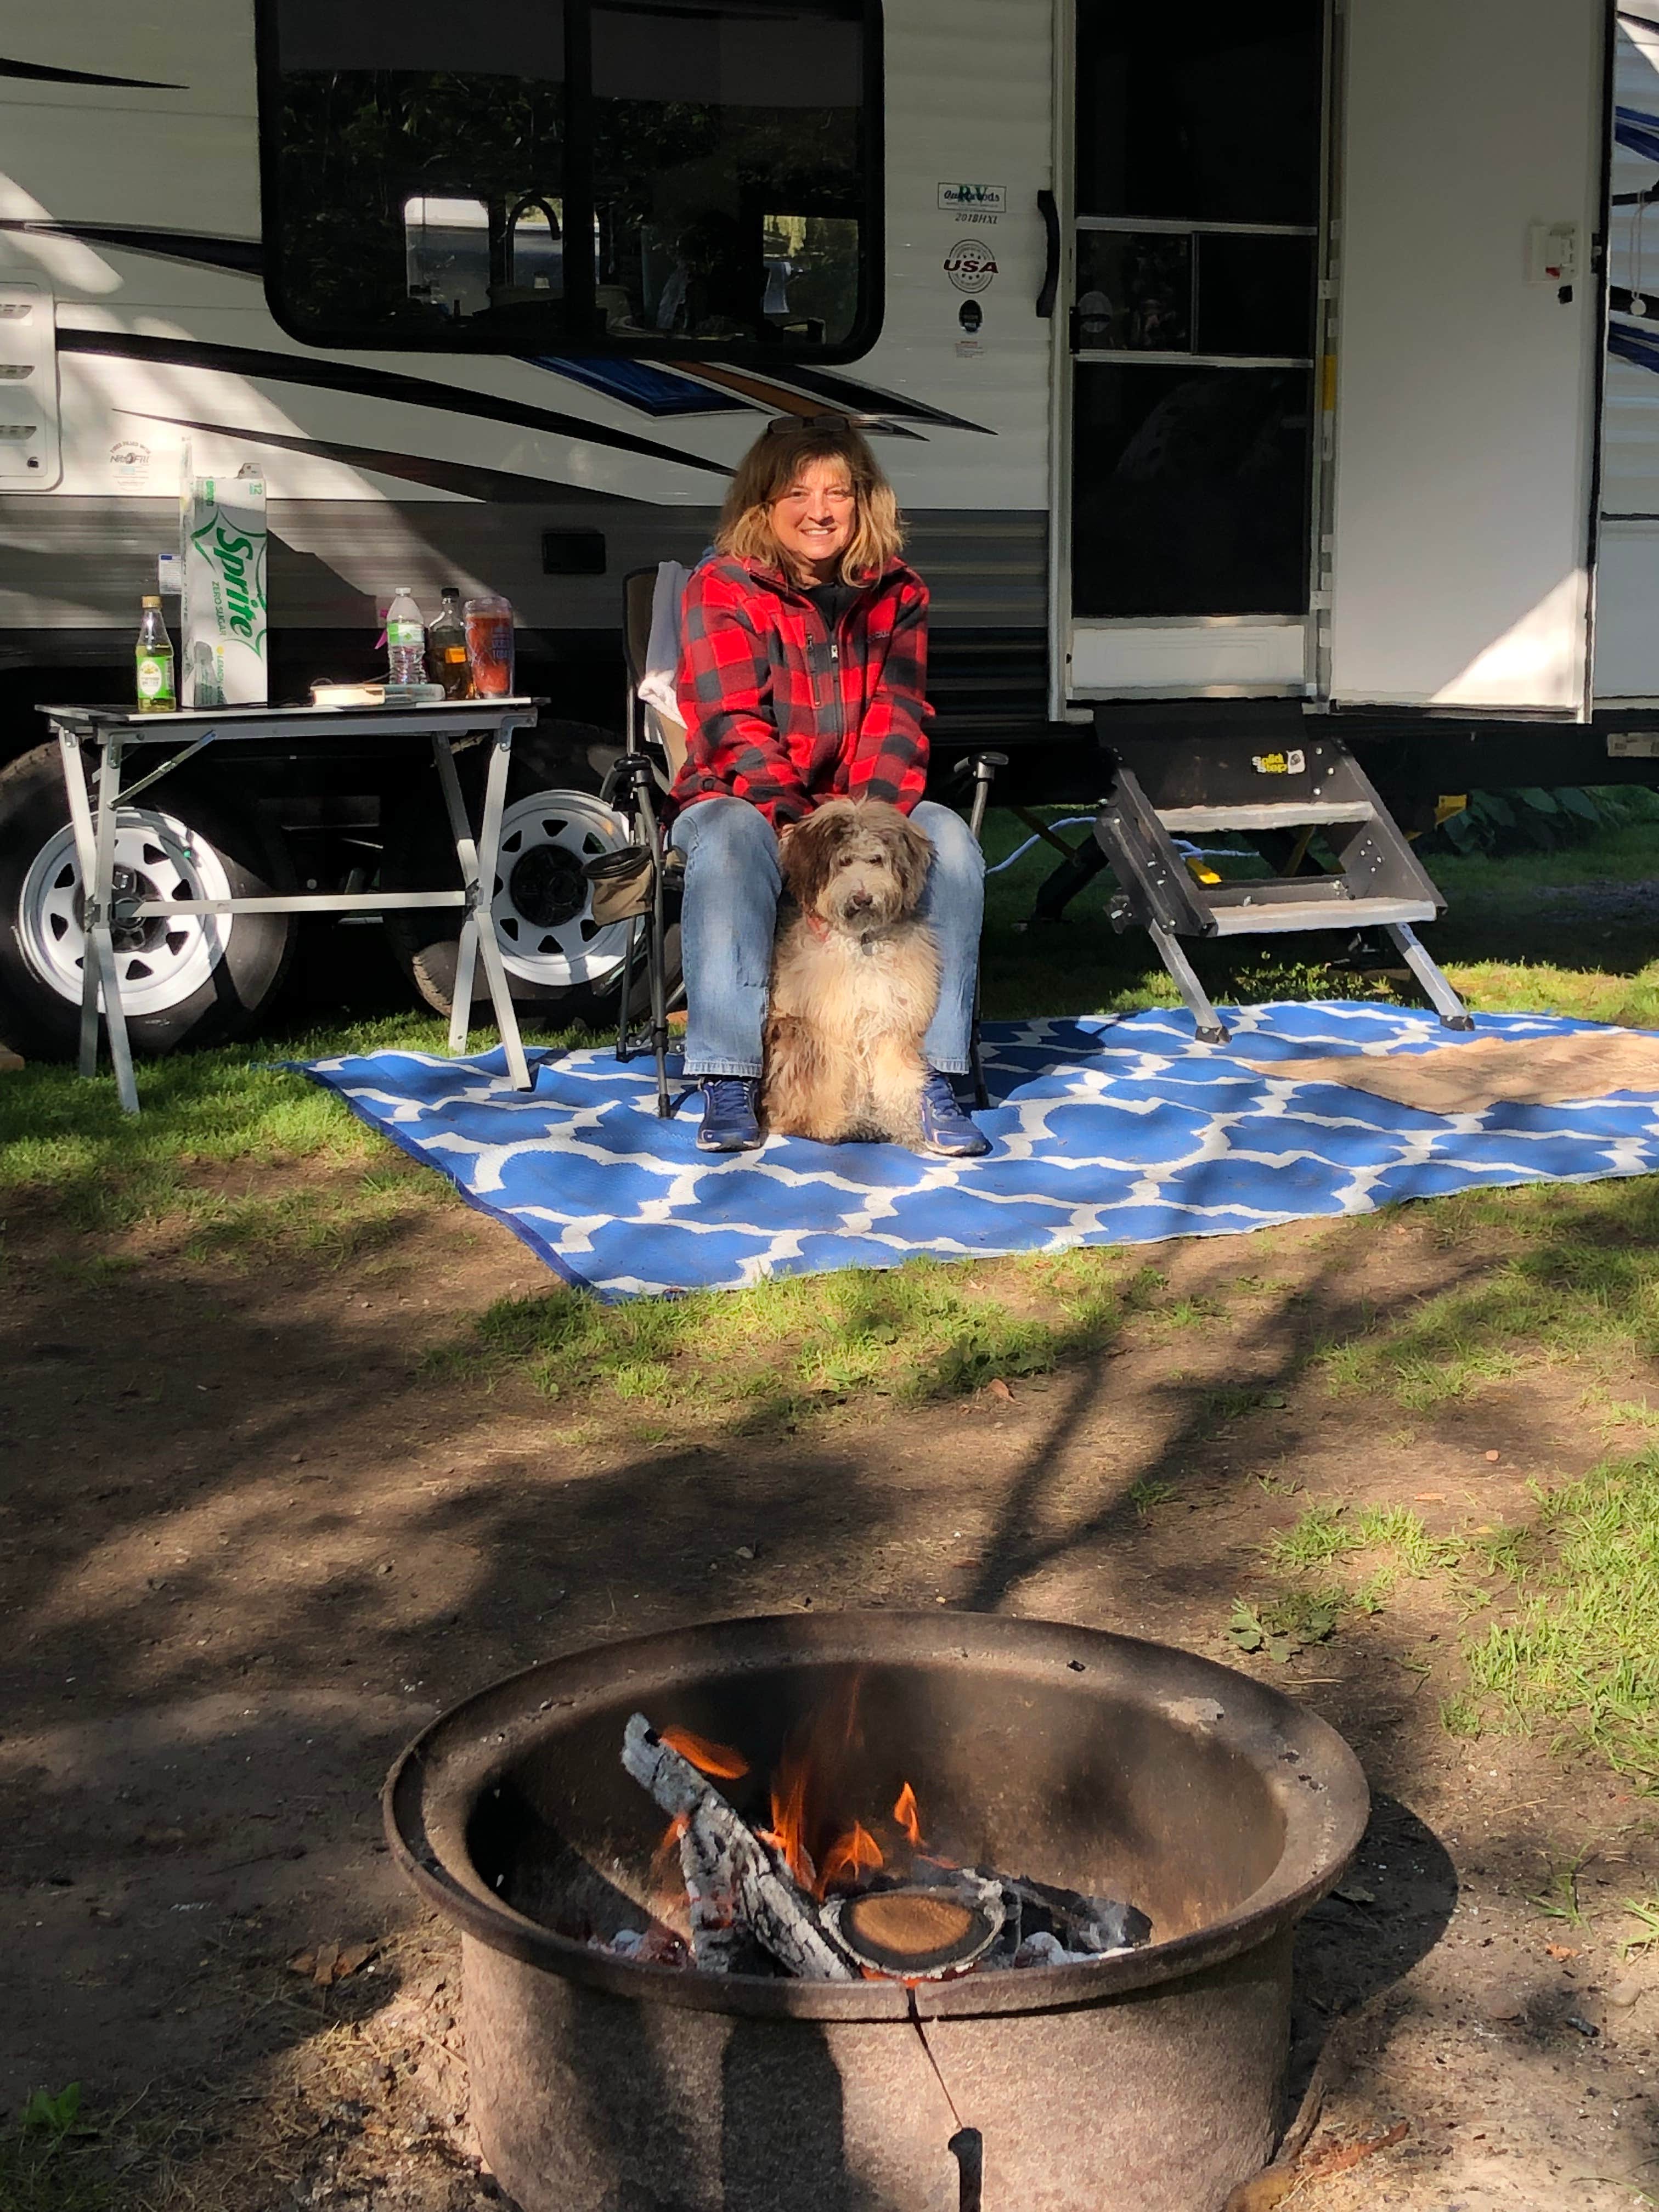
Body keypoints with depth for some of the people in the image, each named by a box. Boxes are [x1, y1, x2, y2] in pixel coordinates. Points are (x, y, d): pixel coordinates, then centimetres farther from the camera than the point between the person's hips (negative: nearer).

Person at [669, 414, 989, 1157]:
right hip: (744, 797, -3)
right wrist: (792, 822, -30)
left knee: (949, 840, -27)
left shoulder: (895, 592, 7)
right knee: (731, 842, -38)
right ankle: (729, 1086, -37)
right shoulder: (722, 586, -3)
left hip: (862, 808, 3)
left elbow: (896, 722, -5)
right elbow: (734, 725, -14)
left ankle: (932, 1081, -26)